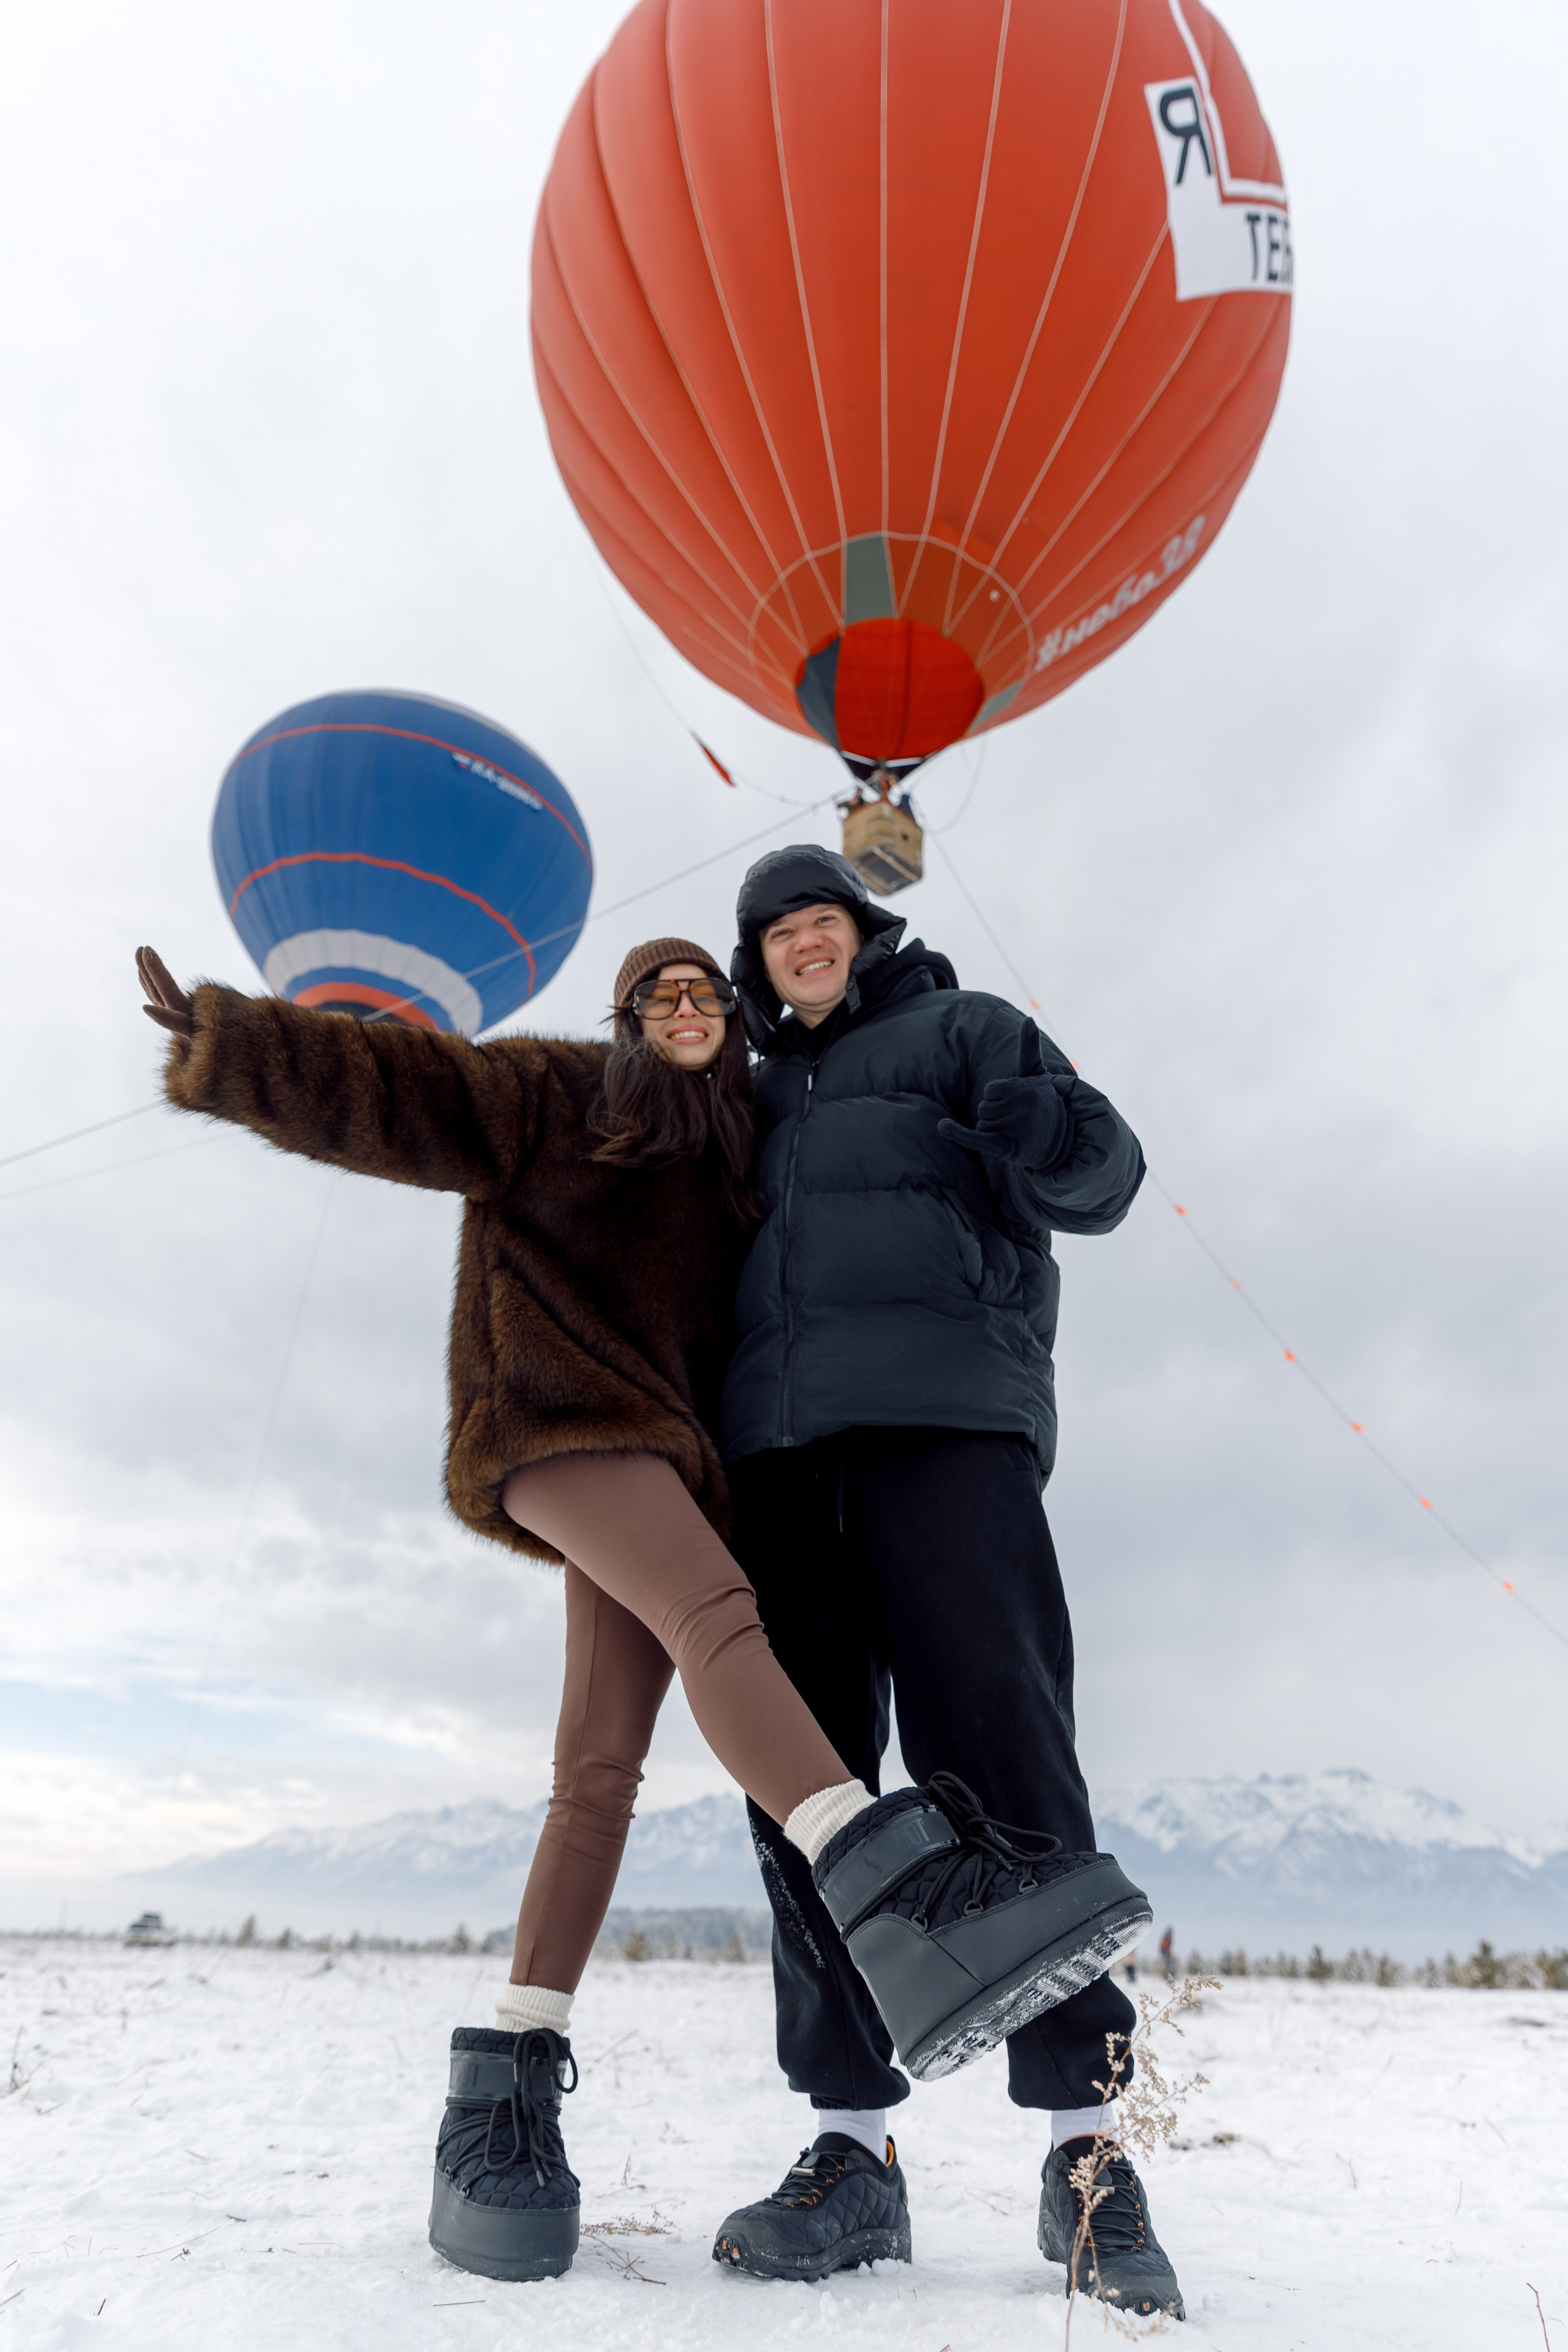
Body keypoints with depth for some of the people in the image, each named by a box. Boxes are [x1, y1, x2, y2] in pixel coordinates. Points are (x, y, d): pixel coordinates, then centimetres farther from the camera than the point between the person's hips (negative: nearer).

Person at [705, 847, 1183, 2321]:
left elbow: (1102, 1173, 4)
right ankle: (852, 2139, 6)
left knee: (994, 1744, -12)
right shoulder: (755, 1104, 30)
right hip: (777, 1439, 5)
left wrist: (1050, 1133, -18)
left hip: (944, 1411, -4)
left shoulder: (959, 1030, 17)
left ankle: (1084, 2142, -3)